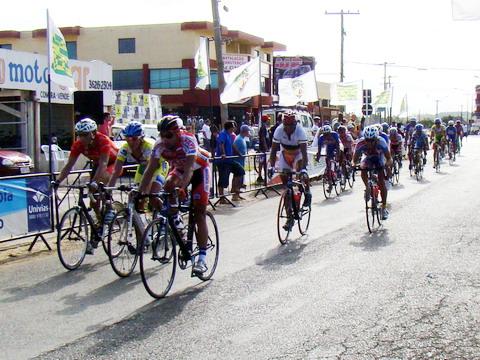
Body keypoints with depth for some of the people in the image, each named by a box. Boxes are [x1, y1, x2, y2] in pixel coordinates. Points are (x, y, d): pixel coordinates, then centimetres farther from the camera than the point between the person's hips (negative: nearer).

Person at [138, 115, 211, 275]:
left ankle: (202, 259, -8)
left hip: (199, 168, -4)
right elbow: (151, 169, -24)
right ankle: (176, 220, -5)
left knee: (199, 214, -10)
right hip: (179, 168, 4)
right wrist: (140, 192, -35)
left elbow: (189, 169, -44)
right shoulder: (160, 144, -22)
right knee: (168, 186, -31)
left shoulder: (188, 140, -35)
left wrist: (181, 188, -59)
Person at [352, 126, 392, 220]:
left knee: (382, 182, -12)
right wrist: (353, 164, -45)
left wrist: (389, 163, -49)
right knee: (363, 168, -30)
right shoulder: (361, 144, -33)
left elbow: (388, 157, -29)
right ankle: (367, 188, -3)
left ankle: (384, 208, -4)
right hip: (368, 158, 2)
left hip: (379, 158, -2)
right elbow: (355, 159, -24)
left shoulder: (381, 142, -36)